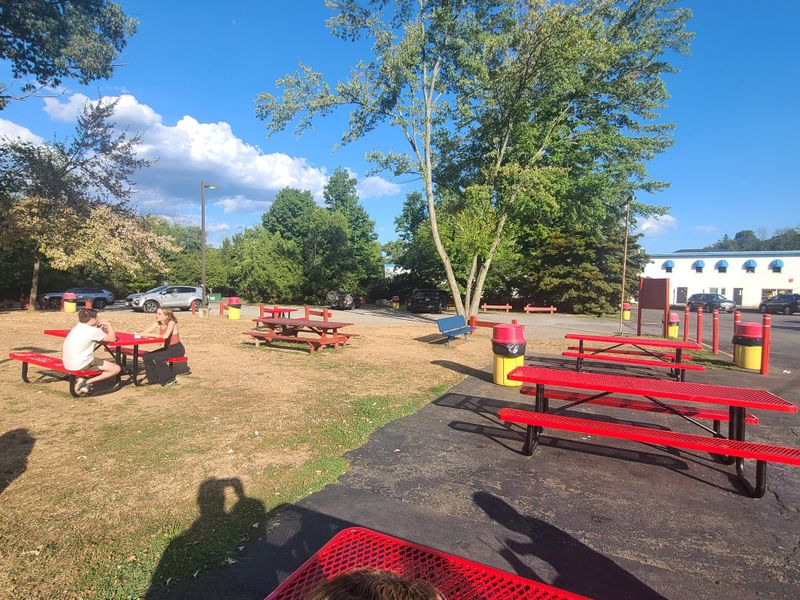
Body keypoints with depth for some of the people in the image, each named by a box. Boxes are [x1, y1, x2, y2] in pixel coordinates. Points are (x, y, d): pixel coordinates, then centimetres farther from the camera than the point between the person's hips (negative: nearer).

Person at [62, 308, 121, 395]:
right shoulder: (93, 330, -12)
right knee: (116, 369, -5)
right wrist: (108, 325, 11)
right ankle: (86, 382, -9)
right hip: (80, 365, -9)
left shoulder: (76, 328, 14)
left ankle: (81, 379, 13)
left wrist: (100, 328, 19)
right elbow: (112, 338, -2)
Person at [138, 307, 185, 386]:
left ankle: (169, 379, -9)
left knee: (158, 358, -25)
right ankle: (154, 378, 11)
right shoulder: (158, 324, 3)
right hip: (167, 348, 8)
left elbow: (165, 336, -32)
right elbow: (144, 333, 0)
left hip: (177, 349, -8)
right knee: (147, 357, -3)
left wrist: (156, 335, -16)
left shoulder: (171, 323, -18)